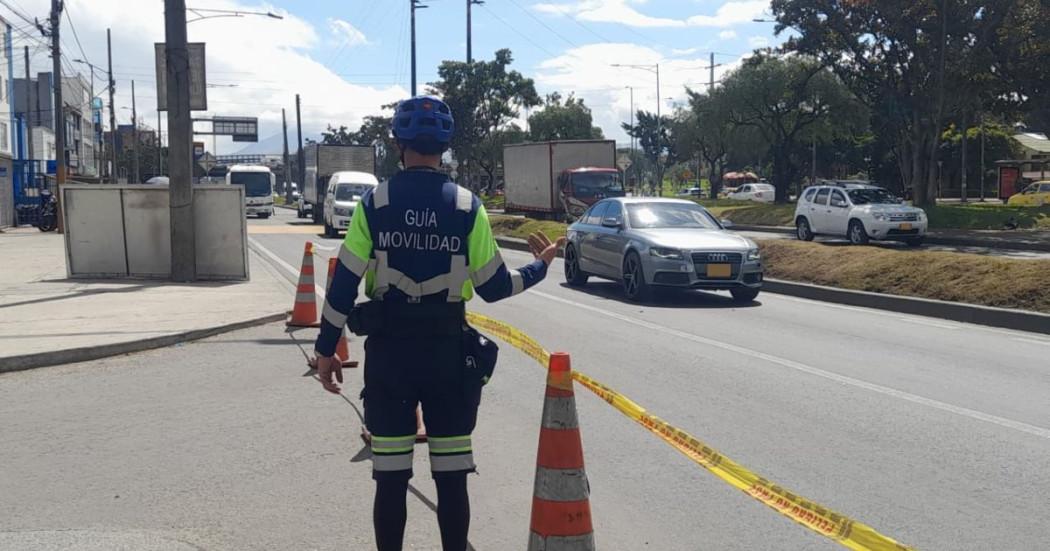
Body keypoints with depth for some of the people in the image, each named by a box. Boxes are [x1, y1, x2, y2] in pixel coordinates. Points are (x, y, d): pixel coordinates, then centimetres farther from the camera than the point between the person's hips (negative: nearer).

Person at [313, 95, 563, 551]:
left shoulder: (374, 204, -2)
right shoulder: (468, 207, -3)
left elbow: (344, 284, -4)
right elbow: (492, 287, -2)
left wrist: (326, 349, 5)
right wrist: (540, 266, 16)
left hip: (387, 351, 0)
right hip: (447, 351, 0)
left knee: (390, 477, 9)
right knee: (451, 476, 10)